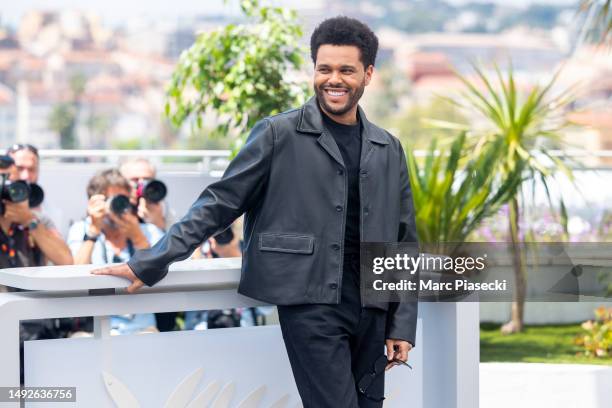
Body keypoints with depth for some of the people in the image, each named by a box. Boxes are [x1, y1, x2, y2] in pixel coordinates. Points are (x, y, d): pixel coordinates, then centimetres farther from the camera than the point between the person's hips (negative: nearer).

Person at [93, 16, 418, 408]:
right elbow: (218, 203, -1)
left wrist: (403, 325, 9)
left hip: (371, 310, 5)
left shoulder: (389, 149, 12)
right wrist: (149, 264, -8)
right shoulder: (279, 135, 0)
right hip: (312, 305, -5)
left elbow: (405, 243, 15)